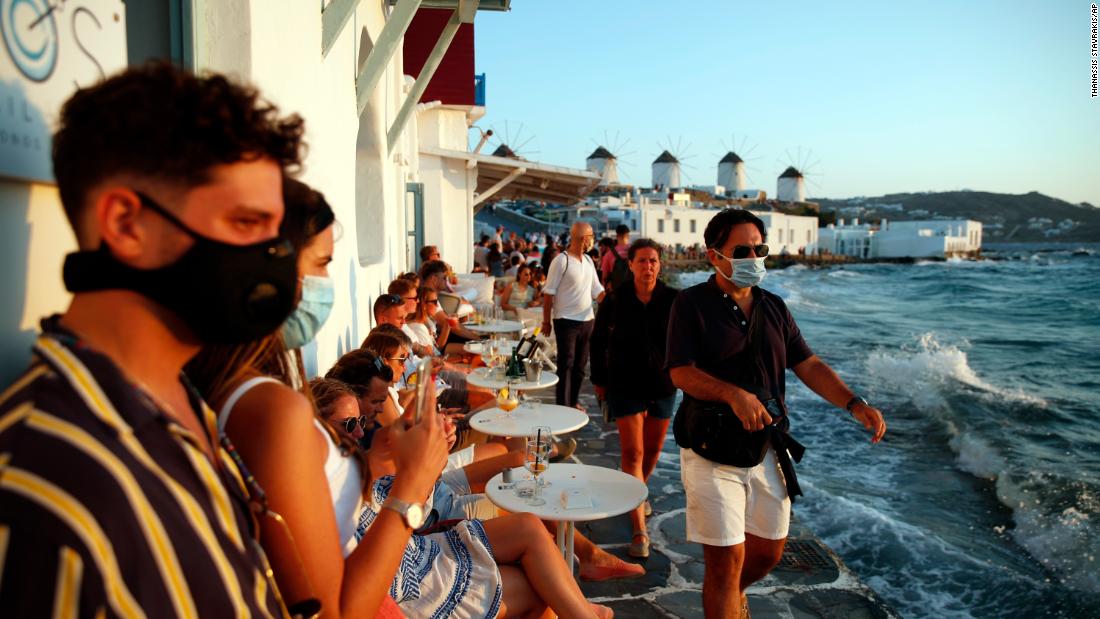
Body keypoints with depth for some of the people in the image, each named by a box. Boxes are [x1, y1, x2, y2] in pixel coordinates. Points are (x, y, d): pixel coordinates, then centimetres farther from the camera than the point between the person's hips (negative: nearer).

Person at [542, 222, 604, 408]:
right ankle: (563, 406, 4)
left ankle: (573, 401, 26)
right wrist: (546, 322, -10)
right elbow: (549, 292, -11)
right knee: (566, 365, -2)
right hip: (566, 321, -7)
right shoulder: (562, 260, -12)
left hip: (587, 320, 7)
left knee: (580, 365, 14)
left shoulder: (588, 260, 10)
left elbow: (597, 290, 12)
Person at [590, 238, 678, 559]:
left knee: (652, 449, 16)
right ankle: (639, 529, -3)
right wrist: (599, 379, 6)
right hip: (625, 386, -2)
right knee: (632, 453, -6)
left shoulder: (673, 300, -6)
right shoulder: (615, 300, -6)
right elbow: (598, 341, 4)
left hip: (663, 386, 2)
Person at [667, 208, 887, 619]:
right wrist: (734, 395, -32)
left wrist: (855, 404, -9)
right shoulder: (692, 304, -8)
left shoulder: (774, 308, 9)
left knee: (769, 550, 18)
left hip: (767, 447, 6)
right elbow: (681, 372, -16)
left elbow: (808, 366, 6)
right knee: (726, 559, -2)